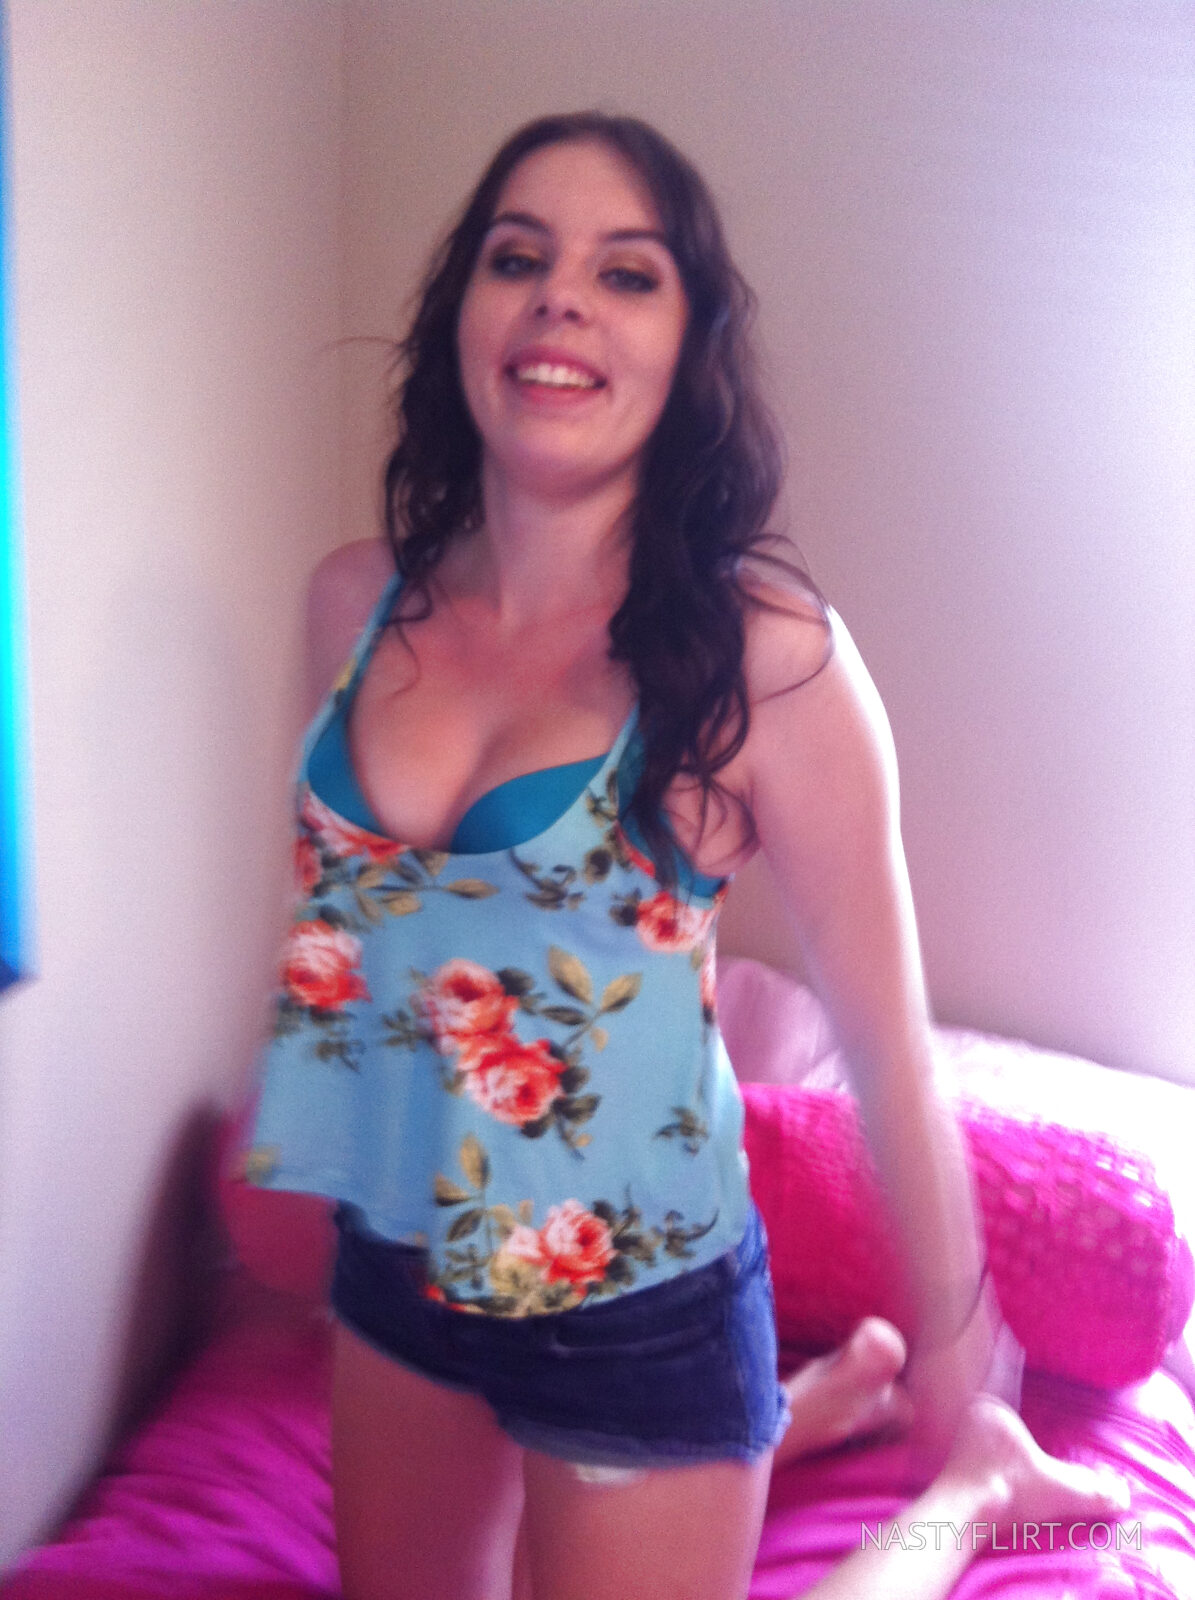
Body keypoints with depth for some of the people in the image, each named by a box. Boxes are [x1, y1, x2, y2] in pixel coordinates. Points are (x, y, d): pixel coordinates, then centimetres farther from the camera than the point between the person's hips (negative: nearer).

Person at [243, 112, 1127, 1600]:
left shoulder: (763, 653, -21)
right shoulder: (357, 597, -7)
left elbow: (888, 1042, -13)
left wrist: (952, 1348, -4)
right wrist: (285, 1103, 20)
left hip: (638, 1302, -5)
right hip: (394, 1266, 6)